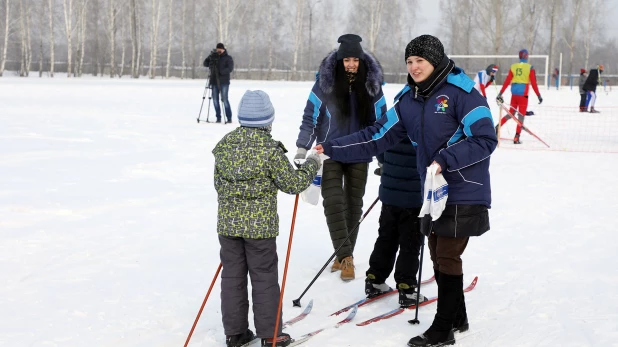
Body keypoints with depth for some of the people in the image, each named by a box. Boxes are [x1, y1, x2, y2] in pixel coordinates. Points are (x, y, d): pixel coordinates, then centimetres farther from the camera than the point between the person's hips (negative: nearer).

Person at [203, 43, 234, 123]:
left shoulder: (228, 58, 3)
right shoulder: (213, 57, 16)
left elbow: (230, 68, -11)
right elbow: (205, 64, 7)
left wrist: (220, 72, -23)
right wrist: (211, 56, -9)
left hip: (224, 82, -5)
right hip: (214, 82, 5)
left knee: (224, 99, -9)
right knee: (215, 100, 2)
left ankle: (229, 118, -4)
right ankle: (218, 118, 7)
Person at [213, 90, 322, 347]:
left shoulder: (224, 145, 2)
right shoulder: (270, 149, -15)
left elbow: (219, 183, 10)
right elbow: (293, 183, -9)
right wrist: (311, 165, 7)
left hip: (228, 223, 5)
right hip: (260, 226, -5)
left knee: (232, 276, 12)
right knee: (264, 278, 6)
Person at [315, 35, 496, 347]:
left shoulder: (461, 92, -15)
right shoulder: (408, 100, 6)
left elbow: (486, 139, -17)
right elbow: (376, 137, 4)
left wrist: (445, 160, -25)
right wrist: (331, 149, -2)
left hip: (464, 192, -7)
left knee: (447, 258, -1)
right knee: (438, 256, 14)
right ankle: (457, 318, 32)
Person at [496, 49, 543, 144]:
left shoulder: (513, 67, 5)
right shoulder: (529, 68, -4)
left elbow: (507, 82, 4)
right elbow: (533, 83, -5)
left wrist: (500, 93, 7)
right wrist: (539, 96, 1)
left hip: (514, 94, 4)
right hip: (523, 94, -4)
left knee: (511, 114, 18)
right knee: (521, 116, 2)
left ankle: (496, 128, 5)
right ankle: (516, 138, -3)